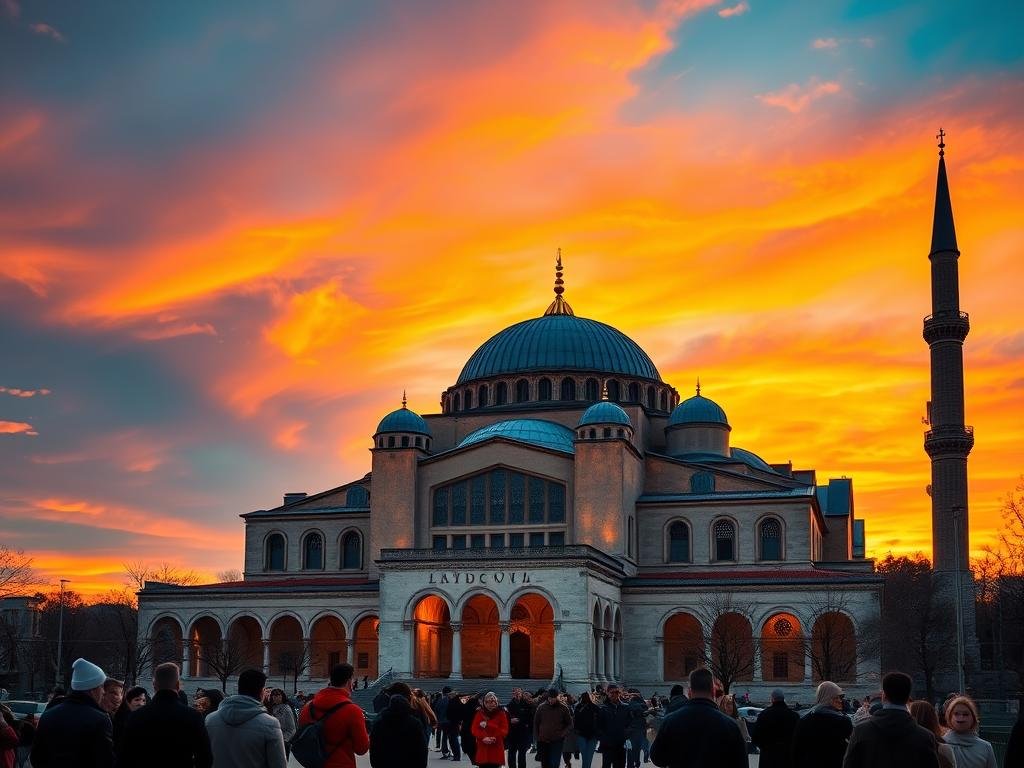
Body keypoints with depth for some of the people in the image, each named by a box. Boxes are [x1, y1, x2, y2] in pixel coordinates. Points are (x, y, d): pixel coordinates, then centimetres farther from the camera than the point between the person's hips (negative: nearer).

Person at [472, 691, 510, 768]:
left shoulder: (501, 714, 1)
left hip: (496, 748, -1)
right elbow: (474, 729, 0)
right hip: (483, 748, 1)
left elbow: (504, 730, -3)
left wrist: (495, 738, -17)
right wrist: (483, 737, -16)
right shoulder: (480, 713, 4)